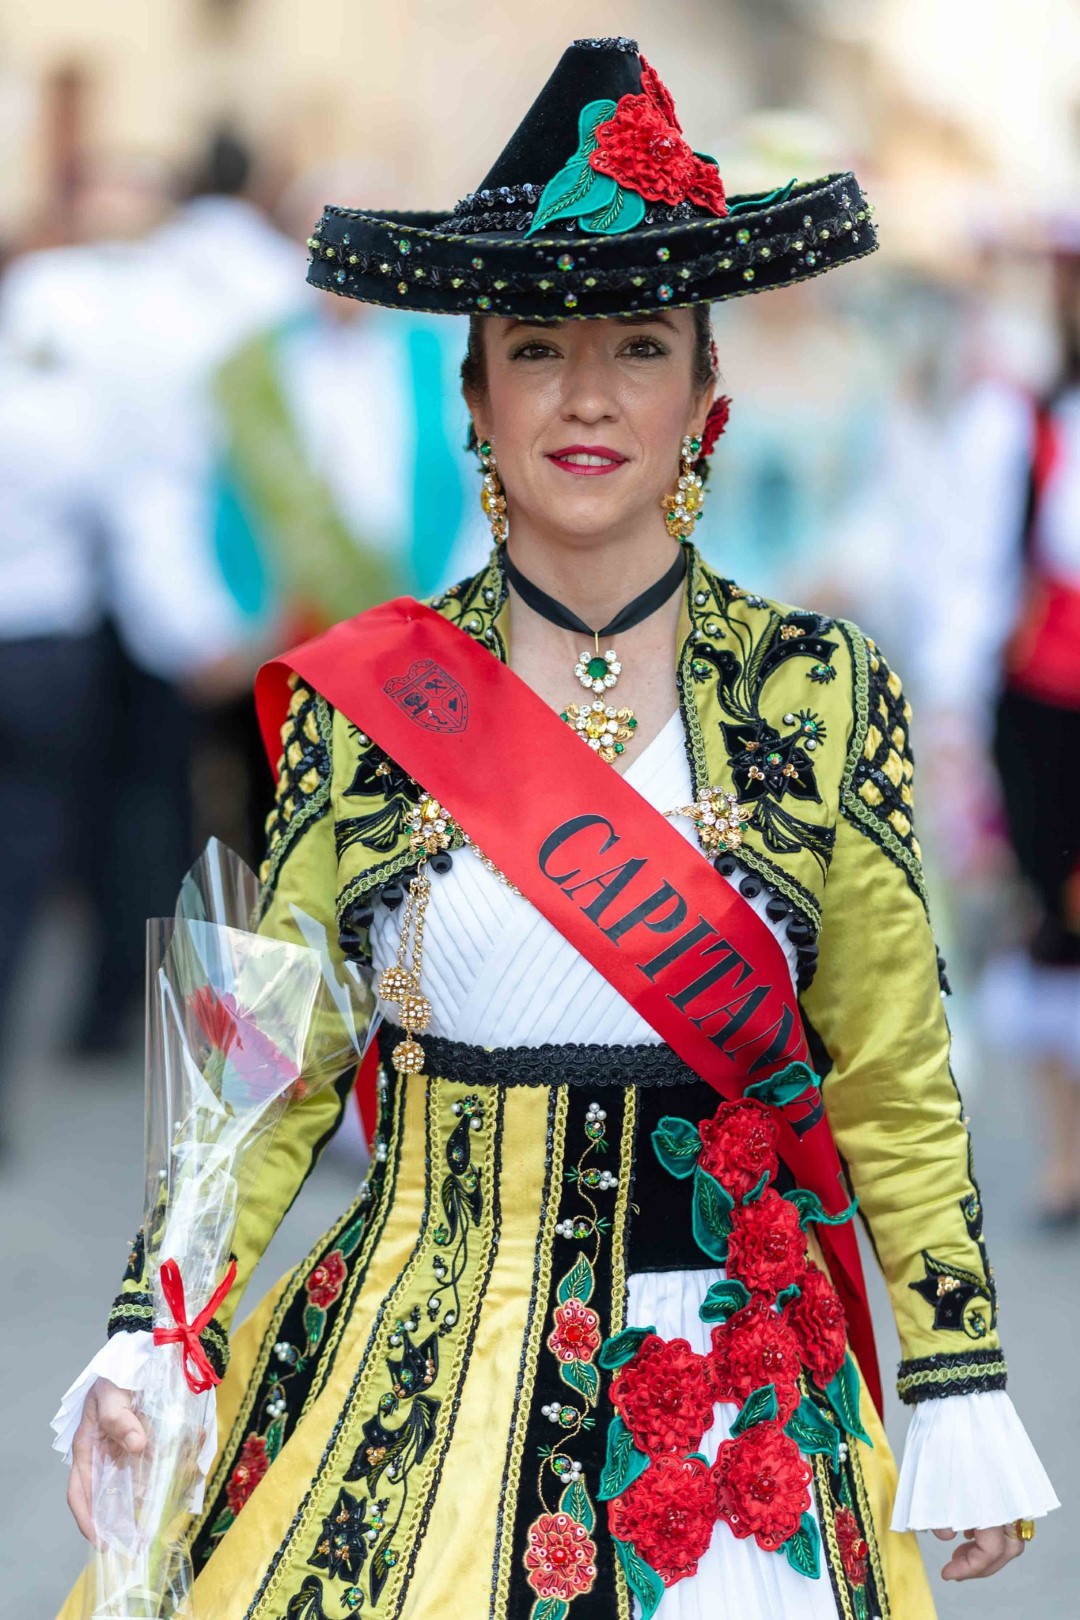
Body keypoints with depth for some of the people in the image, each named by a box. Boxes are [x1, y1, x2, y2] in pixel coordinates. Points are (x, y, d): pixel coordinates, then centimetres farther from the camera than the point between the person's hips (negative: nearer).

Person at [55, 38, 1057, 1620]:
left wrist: (964, 1400, 3)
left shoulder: (823, 698, -2)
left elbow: (893, 1085, 3)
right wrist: (150, 1347, -7)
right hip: (406, 1405, 0)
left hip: (735, 1410, 0)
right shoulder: (358, 702, -1)